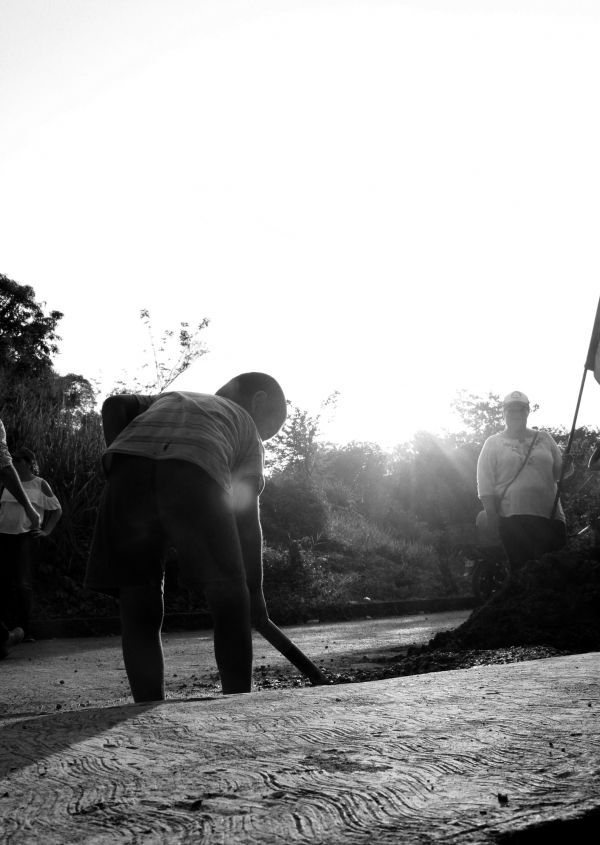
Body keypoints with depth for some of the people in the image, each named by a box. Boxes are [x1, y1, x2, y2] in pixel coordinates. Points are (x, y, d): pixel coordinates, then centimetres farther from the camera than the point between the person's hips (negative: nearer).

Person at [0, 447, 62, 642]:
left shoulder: (39, 484, 4)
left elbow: (57, 510, 8)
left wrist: (46, 531, -1)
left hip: (27, 537, -4)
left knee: (24, 583, -7)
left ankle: (23, 629, -4)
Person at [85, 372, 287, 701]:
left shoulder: (169, 398, 43)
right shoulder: (246, 428, 31)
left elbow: (114, 405, 24)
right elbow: (247, 517, 22)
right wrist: (254, 591, 24)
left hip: (128, 465, 3)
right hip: (196, 471, -3)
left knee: (139, 611, 11)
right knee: (230, 602, 12)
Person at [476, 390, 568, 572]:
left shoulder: (544, 438, 17)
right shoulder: (493, 443, 8)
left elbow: (559, 472, 19)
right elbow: (485, 482, 1)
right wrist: (491, 514, -9)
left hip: (549, 515, 3)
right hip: (513, 517, -3)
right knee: (521, 569, -5)